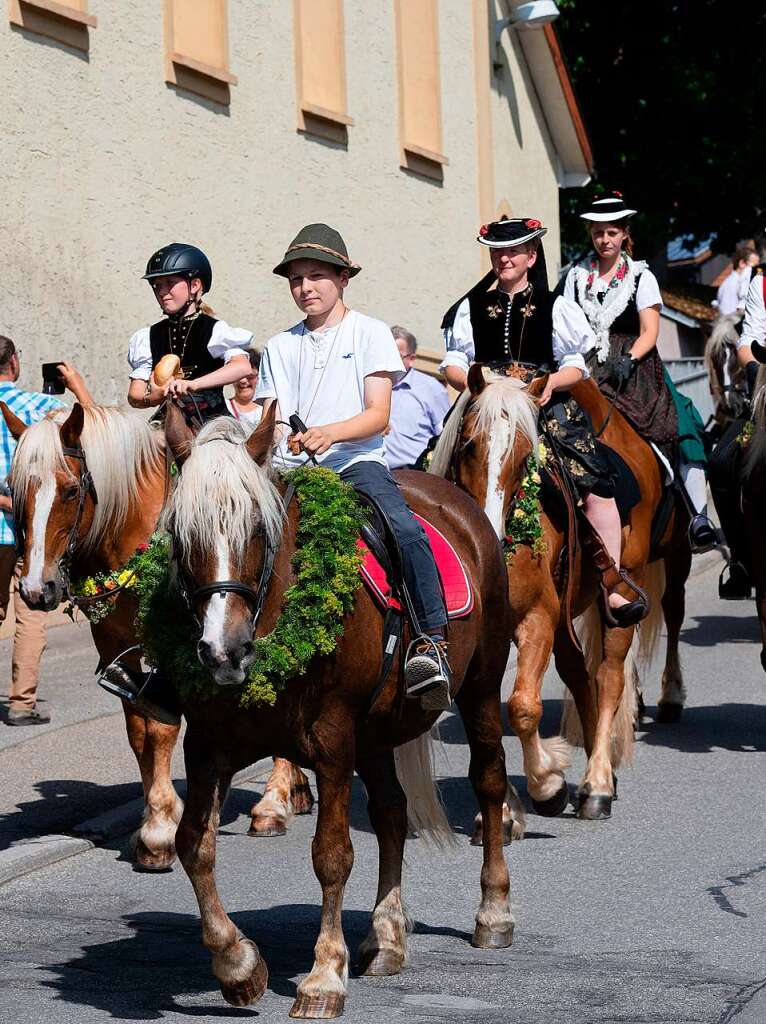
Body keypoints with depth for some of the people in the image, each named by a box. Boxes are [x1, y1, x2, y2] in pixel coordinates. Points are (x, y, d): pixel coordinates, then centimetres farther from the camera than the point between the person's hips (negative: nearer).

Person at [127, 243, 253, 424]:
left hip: (213, 421, -3)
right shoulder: (149, 337, 11)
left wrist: (193, 384, -29)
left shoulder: (214, 330, -1)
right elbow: (134, 396, 8)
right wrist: (152, 396, -17)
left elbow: (243, 367, -19)